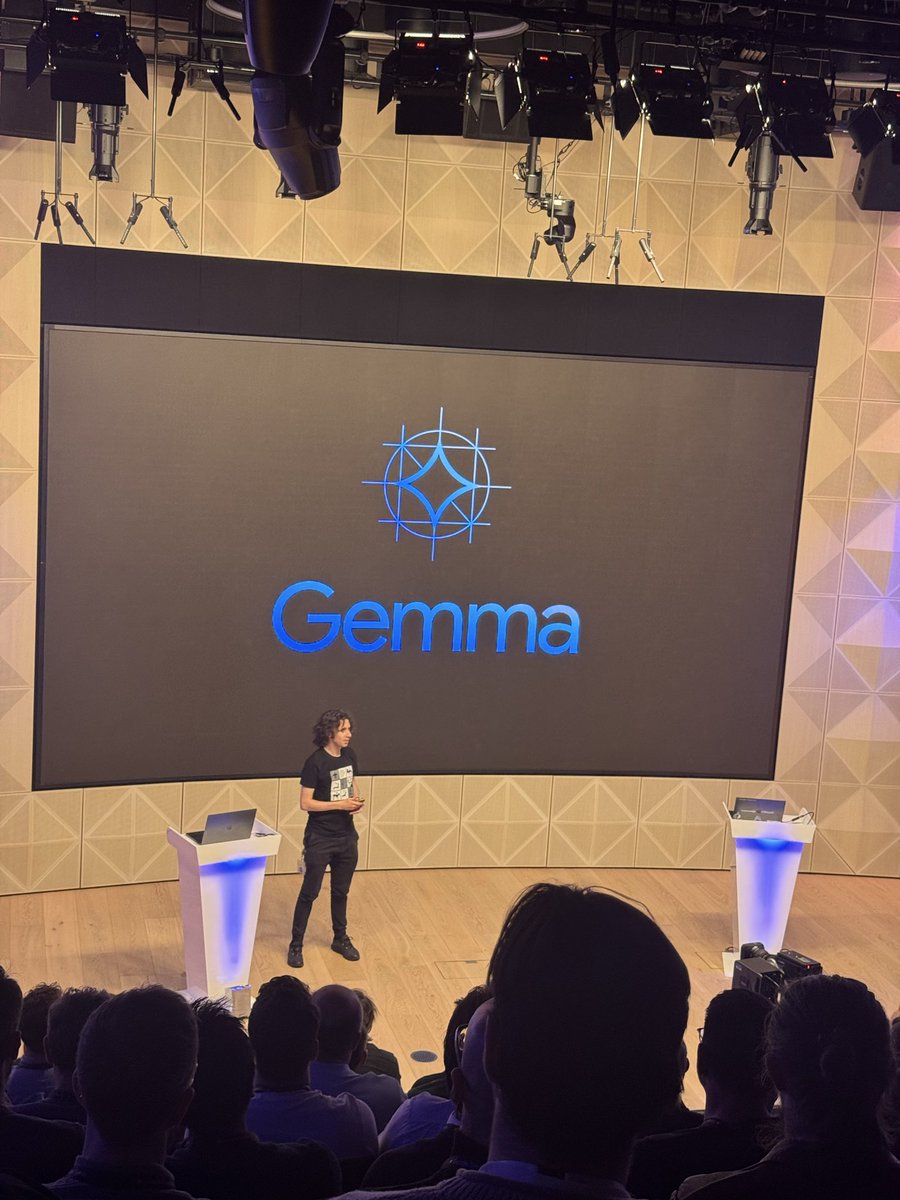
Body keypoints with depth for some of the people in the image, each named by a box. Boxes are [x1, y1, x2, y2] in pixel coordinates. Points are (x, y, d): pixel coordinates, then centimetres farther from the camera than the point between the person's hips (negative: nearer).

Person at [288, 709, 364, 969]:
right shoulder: (315, 763, -18)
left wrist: (356, 801, -4)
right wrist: (340, 804, -22)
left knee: (341, 891, 18)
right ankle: (296, 945, 14)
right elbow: (305, 803, -17)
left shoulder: (349, 756, 2)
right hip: (320, 839, -6)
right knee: (309, 892, 2)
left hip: (346, 837, 6)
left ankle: (340, 939, 33)